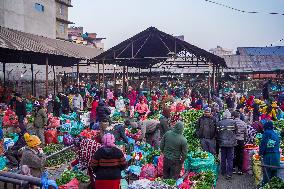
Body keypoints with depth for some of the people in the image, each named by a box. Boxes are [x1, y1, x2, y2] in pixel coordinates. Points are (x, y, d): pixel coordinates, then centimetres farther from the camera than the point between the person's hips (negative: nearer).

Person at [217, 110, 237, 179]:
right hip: (231, 143, -1)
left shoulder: (219, 123, -5)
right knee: (230, 159, 3)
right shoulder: (233, 122, -7)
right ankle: (229, 173, -1)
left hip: (222, 143, 1)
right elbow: (235, 132, 3)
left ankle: (223, 172, 24)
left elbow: (217, 133, 2)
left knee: (223, 158, 14)